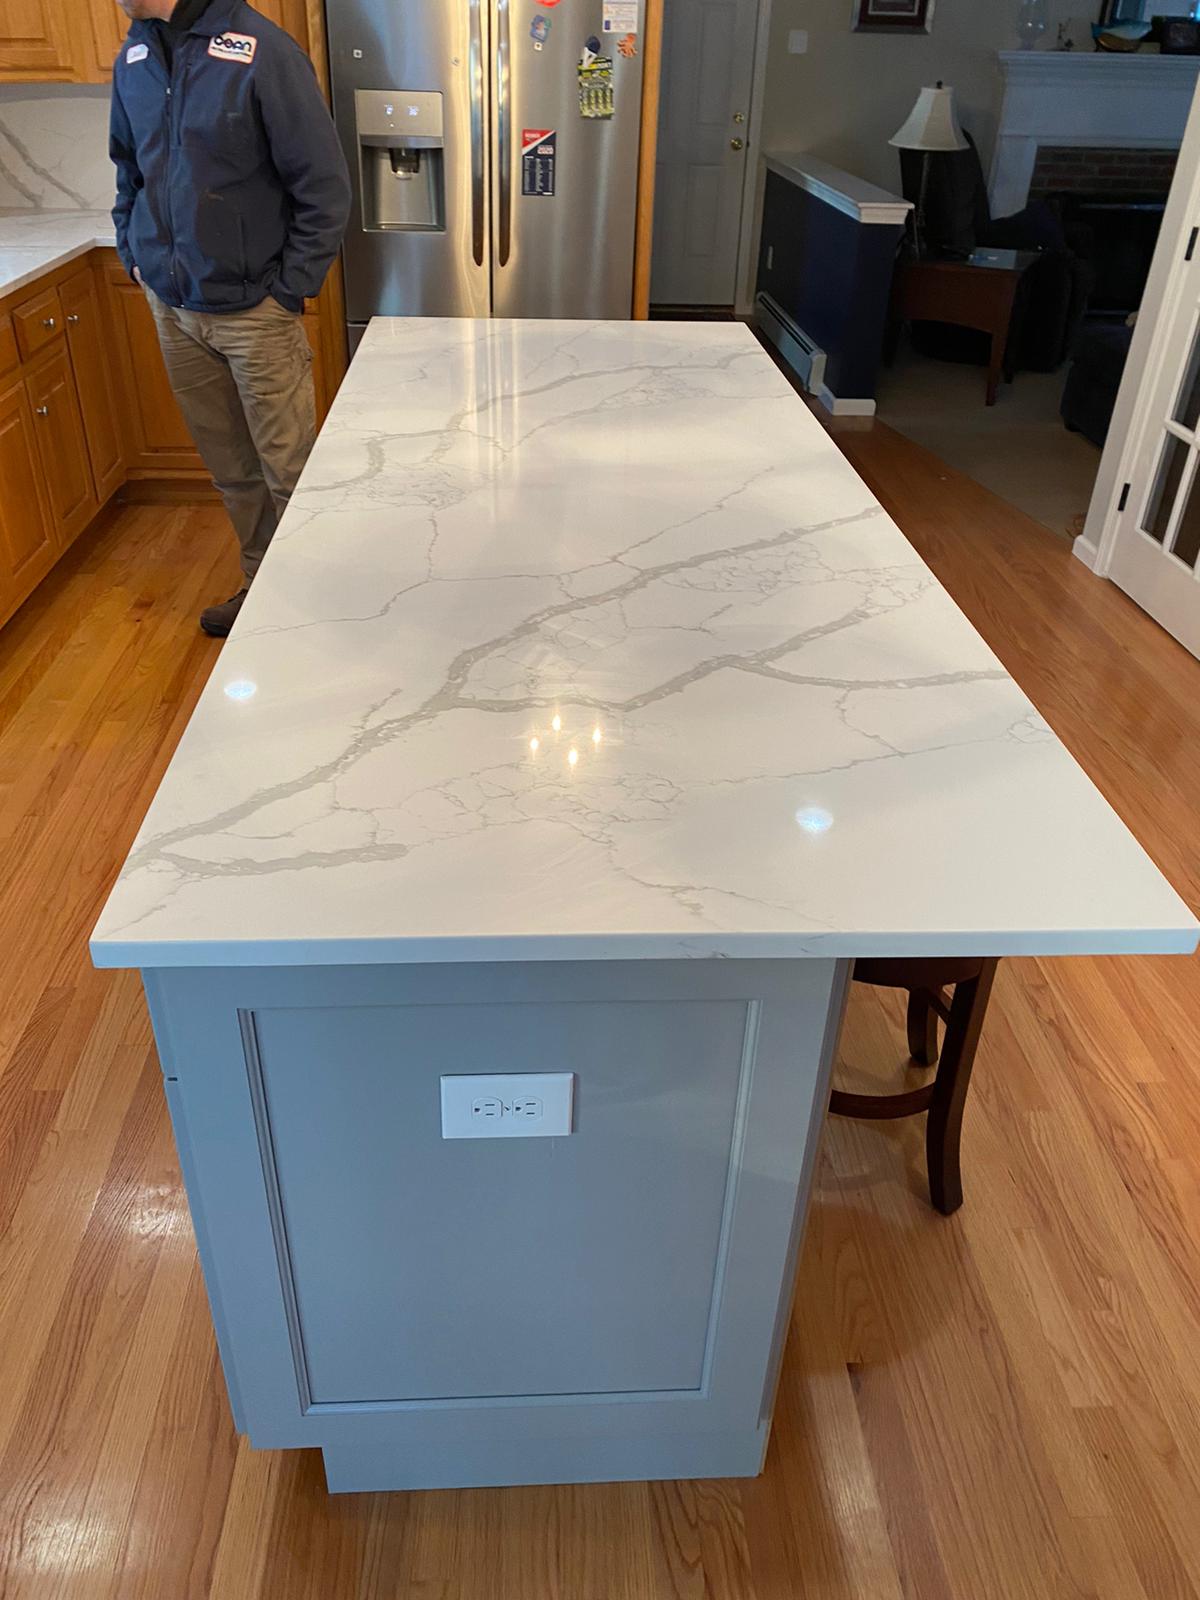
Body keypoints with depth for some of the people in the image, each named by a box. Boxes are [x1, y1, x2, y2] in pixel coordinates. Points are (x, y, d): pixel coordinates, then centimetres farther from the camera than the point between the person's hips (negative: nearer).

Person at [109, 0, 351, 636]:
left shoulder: (261, 52, -14)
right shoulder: (135, 53, 7)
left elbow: (325, 188, -13)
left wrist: (287, 292, -13)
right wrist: (134, 256, 12)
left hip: (252, 310, -6)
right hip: (171, 307, 6)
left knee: (288, 470, 0)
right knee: (229, 467, 15)